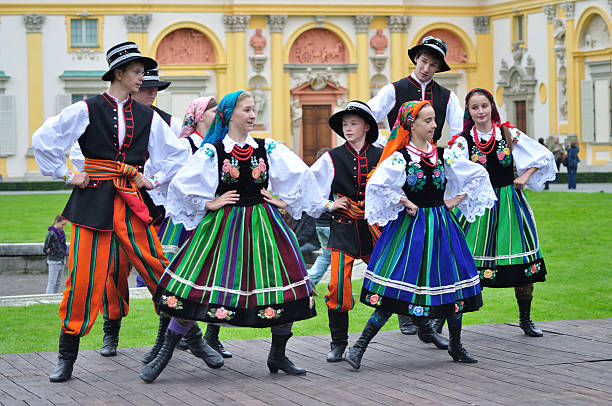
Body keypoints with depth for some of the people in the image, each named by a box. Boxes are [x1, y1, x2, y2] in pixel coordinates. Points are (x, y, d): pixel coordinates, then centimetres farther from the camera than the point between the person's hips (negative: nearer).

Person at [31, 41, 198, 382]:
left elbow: (179, 153, 20)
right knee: (84, 277, -5)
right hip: (94, 202, -3)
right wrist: (66, 175, 0)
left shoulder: (147, 117, 10)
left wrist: (155, 181, 13)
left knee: (156, 268, 0)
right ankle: (67, 357, 4)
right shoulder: (87, 110, -1)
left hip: (131, 201, 3)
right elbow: (44, 139, -2)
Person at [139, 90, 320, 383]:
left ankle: (277, 356, 19)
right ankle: (163, 357, 2)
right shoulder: (212, 151, -3)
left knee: (282, 287, 0)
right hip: (222, 225, -3)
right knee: (197, 288, -7)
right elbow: (180, 184, -3)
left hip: (261, 224, 3)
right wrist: (208, 204, -2)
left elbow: (301, 175, 11)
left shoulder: (269, 149, 5)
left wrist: (286, 202, 7)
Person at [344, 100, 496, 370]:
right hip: (410, 226, -5)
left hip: (440, 224, 5)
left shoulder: (443, 155, 5)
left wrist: (457, 199, 7)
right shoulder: (400, 157, -8)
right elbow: (376, 186, -20)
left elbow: (478, 176, 15)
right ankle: (359, 347, -6)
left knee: (453, 283, 8)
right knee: (392, 292, -10)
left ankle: (456, 347, 25)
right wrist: (405, 203, -13)